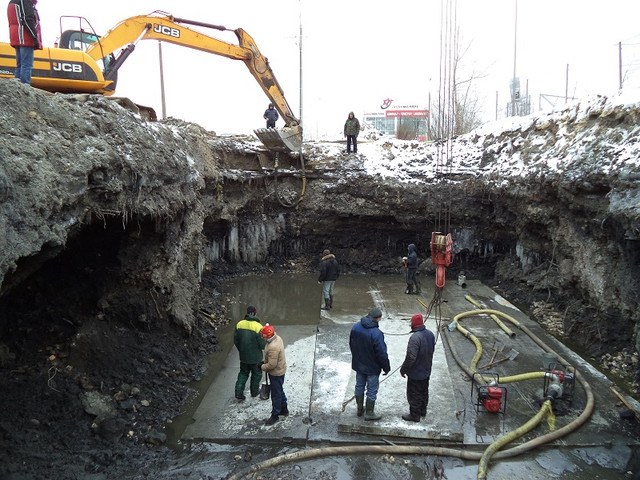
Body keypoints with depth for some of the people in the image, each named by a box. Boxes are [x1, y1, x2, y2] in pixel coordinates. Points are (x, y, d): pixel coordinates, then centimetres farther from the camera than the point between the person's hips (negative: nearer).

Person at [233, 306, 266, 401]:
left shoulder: (239, 324, -7)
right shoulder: (258, 326, -21)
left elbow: (235, 340, 3)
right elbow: (262, 344, -18)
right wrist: (265, 347, 5)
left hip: (243, 356, 4)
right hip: (255, 357, -4)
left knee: (243, 373, 21)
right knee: (256, 374, 19)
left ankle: (239, 392, 16)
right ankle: (254, 391, 33)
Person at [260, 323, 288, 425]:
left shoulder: (273, 347, -35)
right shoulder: (277, 338, -5)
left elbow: (272, 365, -29)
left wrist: (262, 367, -12)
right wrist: (264, 362, 9)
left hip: (276, 373, -10)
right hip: (279, 370, 10)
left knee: (276, 394, 8)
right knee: (280, 391, 25)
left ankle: (275, 415, 24)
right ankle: (284, 409, 42)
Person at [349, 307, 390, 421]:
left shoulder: (355, 327, -6)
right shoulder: (376, 334, -28)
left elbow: (351, 344, 8)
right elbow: (382, 353, -22)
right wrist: (386, 367, -8)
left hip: (358, 364, 6)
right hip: (372, 368, -6)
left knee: (359, 386, 21)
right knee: (372, 390, 10)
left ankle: (360, 409, 36)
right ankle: (369, 413, 22)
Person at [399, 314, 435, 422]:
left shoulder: (415, 338, -31)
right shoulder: (430, 334, -3)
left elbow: (410, 357, -29)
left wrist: (403, 369, -15)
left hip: (415, 373, -8)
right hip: (427, 371, 8)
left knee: (414, 394, 8)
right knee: (424, 392, 23)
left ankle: (414, 415, 20)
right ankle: (423, 411, 39)